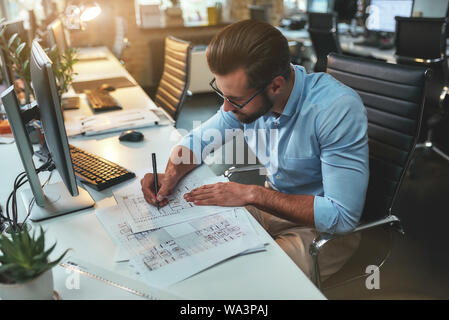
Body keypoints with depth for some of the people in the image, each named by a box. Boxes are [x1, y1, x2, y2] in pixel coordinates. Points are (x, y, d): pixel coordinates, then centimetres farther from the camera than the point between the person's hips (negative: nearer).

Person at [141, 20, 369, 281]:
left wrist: (253, 194, -28)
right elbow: (197, 140, 3)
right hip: (273, 205, 6)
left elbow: (342, 217, -29)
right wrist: (171, 175, -18)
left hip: (322, 227, -5)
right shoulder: (245, 96, -11)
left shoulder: (339, 109, -30)